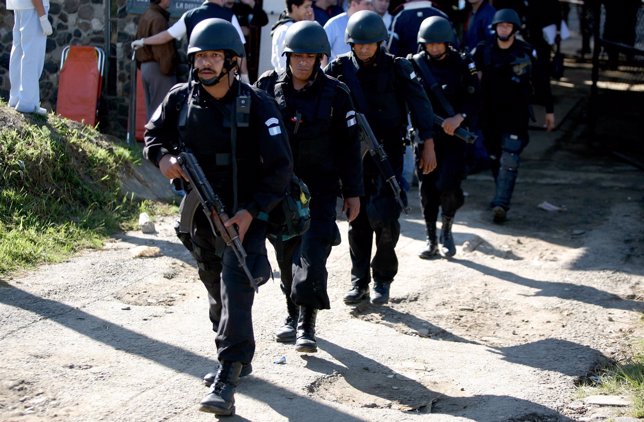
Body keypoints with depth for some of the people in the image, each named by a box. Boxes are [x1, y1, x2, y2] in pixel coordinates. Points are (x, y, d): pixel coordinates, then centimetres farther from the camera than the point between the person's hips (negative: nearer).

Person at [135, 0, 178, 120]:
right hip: (158, 68, -10)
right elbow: (163, 48, -20)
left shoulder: (145, 17, 14)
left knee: (152, 109, 13)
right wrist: (167, 69, -12)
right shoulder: (158, 19, -16)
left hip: (146, 66, 10)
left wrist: (141, 64, 18)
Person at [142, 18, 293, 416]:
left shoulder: (257, 104, -15)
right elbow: (153, 135, 15)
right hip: (200, 214, 6)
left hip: (244, 214, -5)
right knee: (216, 290, 17)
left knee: (236, 289, -17)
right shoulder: (180, 99, -2)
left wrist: (251, 211, -22)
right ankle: (239, 358, 37)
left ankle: (227, 379, -19)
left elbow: (280, 166, -15)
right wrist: (163, 157, -8)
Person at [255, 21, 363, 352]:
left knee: (312, 256, -12)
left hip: (320, 188, -3)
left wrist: (353, 192, 1)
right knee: (286, 255, 11)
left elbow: (348, 146, 0)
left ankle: (307, 325, -8)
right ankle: (293, 314, 27)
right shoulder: (268, 87, -1)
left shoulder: (334, 93, -5)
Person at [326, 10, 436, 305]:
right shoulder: (340, 68, 1)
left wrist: (428, 145, -6)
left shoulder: (397, 68, -4)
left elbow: (419, 104, -2)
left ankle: (382, 280, 7)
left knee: (384, 218, -9)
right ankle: (359, 281, 17)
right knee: (357, 220, 7)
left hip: (388, 152, -2)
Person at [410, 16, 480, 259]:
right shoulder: (416, 65, 1)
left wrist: (459, 118, -22)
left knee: (447, 184, -15)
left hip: (454, 136, -2)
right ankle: (431, 241, 18)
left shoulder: (462, 65, -2)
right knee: (427, 188, 5)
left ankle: (447, 228, 13)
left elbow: (474, 101, -3)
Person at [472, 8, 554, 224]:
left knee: (509, 161, -11)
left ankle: (501, 204, -14)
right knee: (495, 159, 14)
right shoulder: (483, 51, -1)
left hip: (516, 116, -3)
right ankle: (502, 196, 32)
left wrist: (549, 110, 9)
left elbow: (541, 82, 5)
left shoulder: (527, 52, -4)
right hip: (490, 115, 3)